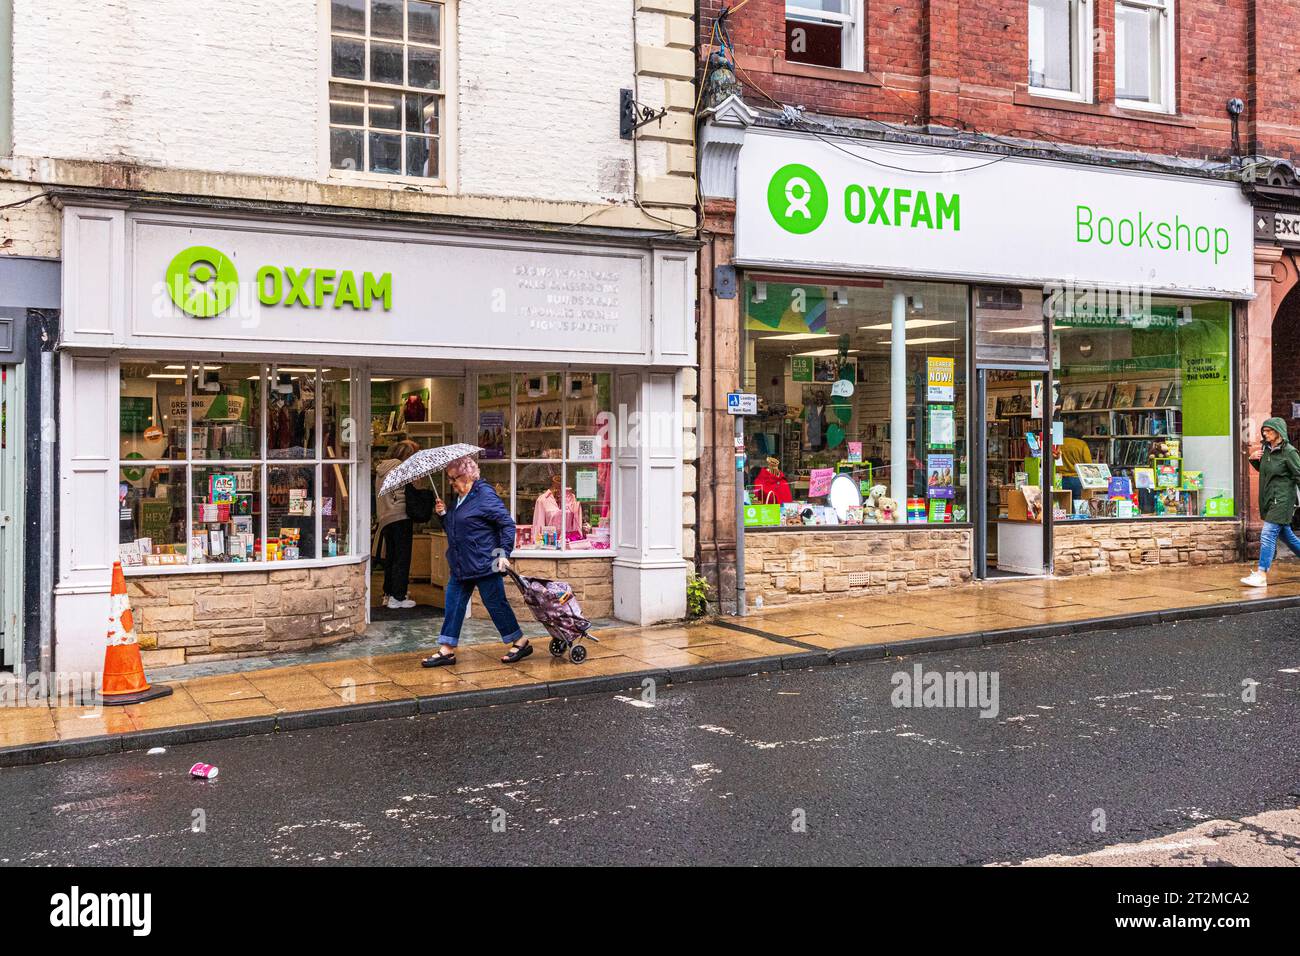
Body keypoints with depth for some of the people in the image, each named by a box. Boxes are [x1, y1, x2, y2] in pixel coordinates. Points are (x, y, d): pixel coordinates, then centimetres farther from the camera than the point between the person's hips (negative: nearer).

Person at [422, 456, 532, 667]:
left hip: (484, 563, -9)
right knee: (453, 603, 6)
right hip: (461, 566, 9)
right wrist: (443, 513, 4)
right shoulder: (457, 499, 12)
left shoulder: (485, 495, -15)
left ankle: (521, 643, 13)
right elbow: (451, 528, 23)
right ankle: (446, 650, 11)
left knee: (496, 604, 0)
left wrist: (504, 554, -19)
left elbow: (508, 524, -15)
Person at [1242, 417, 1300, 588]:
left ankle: (1261, 575, -15)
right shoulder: (1266, 449, 10)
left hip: (1282, 500, -8)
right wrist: (1253, 459, 6)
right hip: (1269, 499, 8)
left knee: (1268, 534, -13)